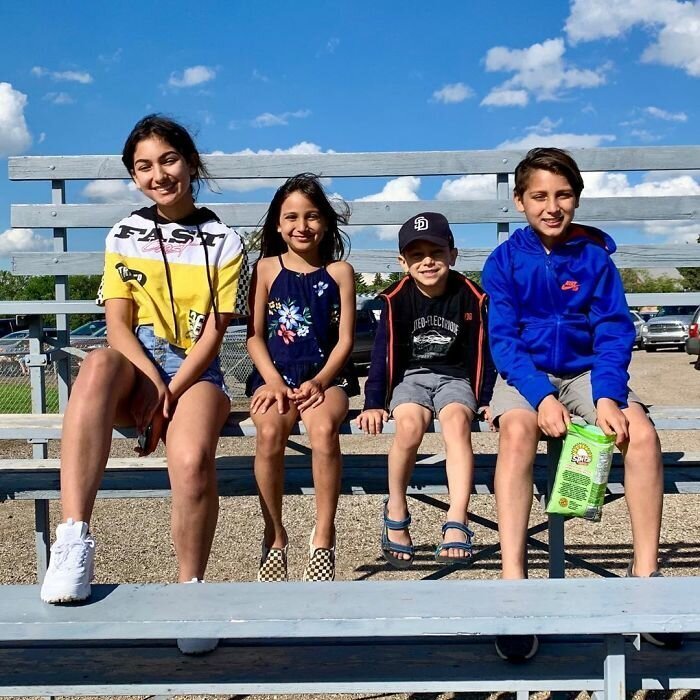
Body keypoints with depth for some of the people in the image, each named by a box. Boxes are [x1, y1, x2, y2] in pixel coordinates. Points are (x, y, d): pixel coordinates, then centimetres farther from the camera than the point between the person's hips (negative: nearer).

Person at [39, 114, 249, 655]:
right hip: (138, 366, 2)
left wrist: (168, 398, -15)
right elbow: (118, 326, 1)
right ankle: (74, 539, -42)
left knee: (193, 458, -36)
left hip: (196, 371, -1)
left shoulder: (224, 242, 5)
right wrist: (155, 385, -18)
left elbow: (213, 333, -2)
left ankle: (190, 586, -16)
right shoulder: (124, 236, 10)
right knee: (99, 365, -38)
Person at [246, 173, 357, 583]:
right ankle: (275, 535, -12)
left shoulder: (340, 271, 7)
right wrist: (273, 381, -11)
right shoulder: (267, 268, 9)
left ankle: (323, 535, -17)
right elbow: (254, 335, 4)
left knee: (324, 429, -33)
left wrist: (320, 381, -13)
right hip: (275, 372, 1)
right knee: (270, 432, -31)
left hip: (326, 374, 0)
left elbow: (345, 339, 2)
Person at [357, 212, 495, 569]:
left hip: (455, 377, 0)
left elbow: (481, 352, 3)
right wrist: (374, 403, -10)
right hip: (410, 377, 0)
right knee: (410, 425, -33)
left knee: (456, 422, -34)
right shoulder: (397, 298, -6)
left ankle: (456, 525, -36)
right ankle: (396, 513, -10)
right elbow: (383, 352, -3)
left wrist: (486, 400, -1)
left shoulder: (470, 297, -5)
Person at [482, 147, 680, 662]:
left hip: (586, 371, 2)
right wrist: (542, 396, -25)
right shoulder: (504, 261, -2)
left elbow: (614, 332, -4)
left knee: (641, 430, -27)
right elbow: (503, 339, -9)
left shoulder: (595, 256, 1)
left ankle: (645, 571, -15)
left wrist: (608, 396, -22)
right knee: (517, 430, -35)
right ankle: (513, 580, -38)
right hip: (525, 374, -2)